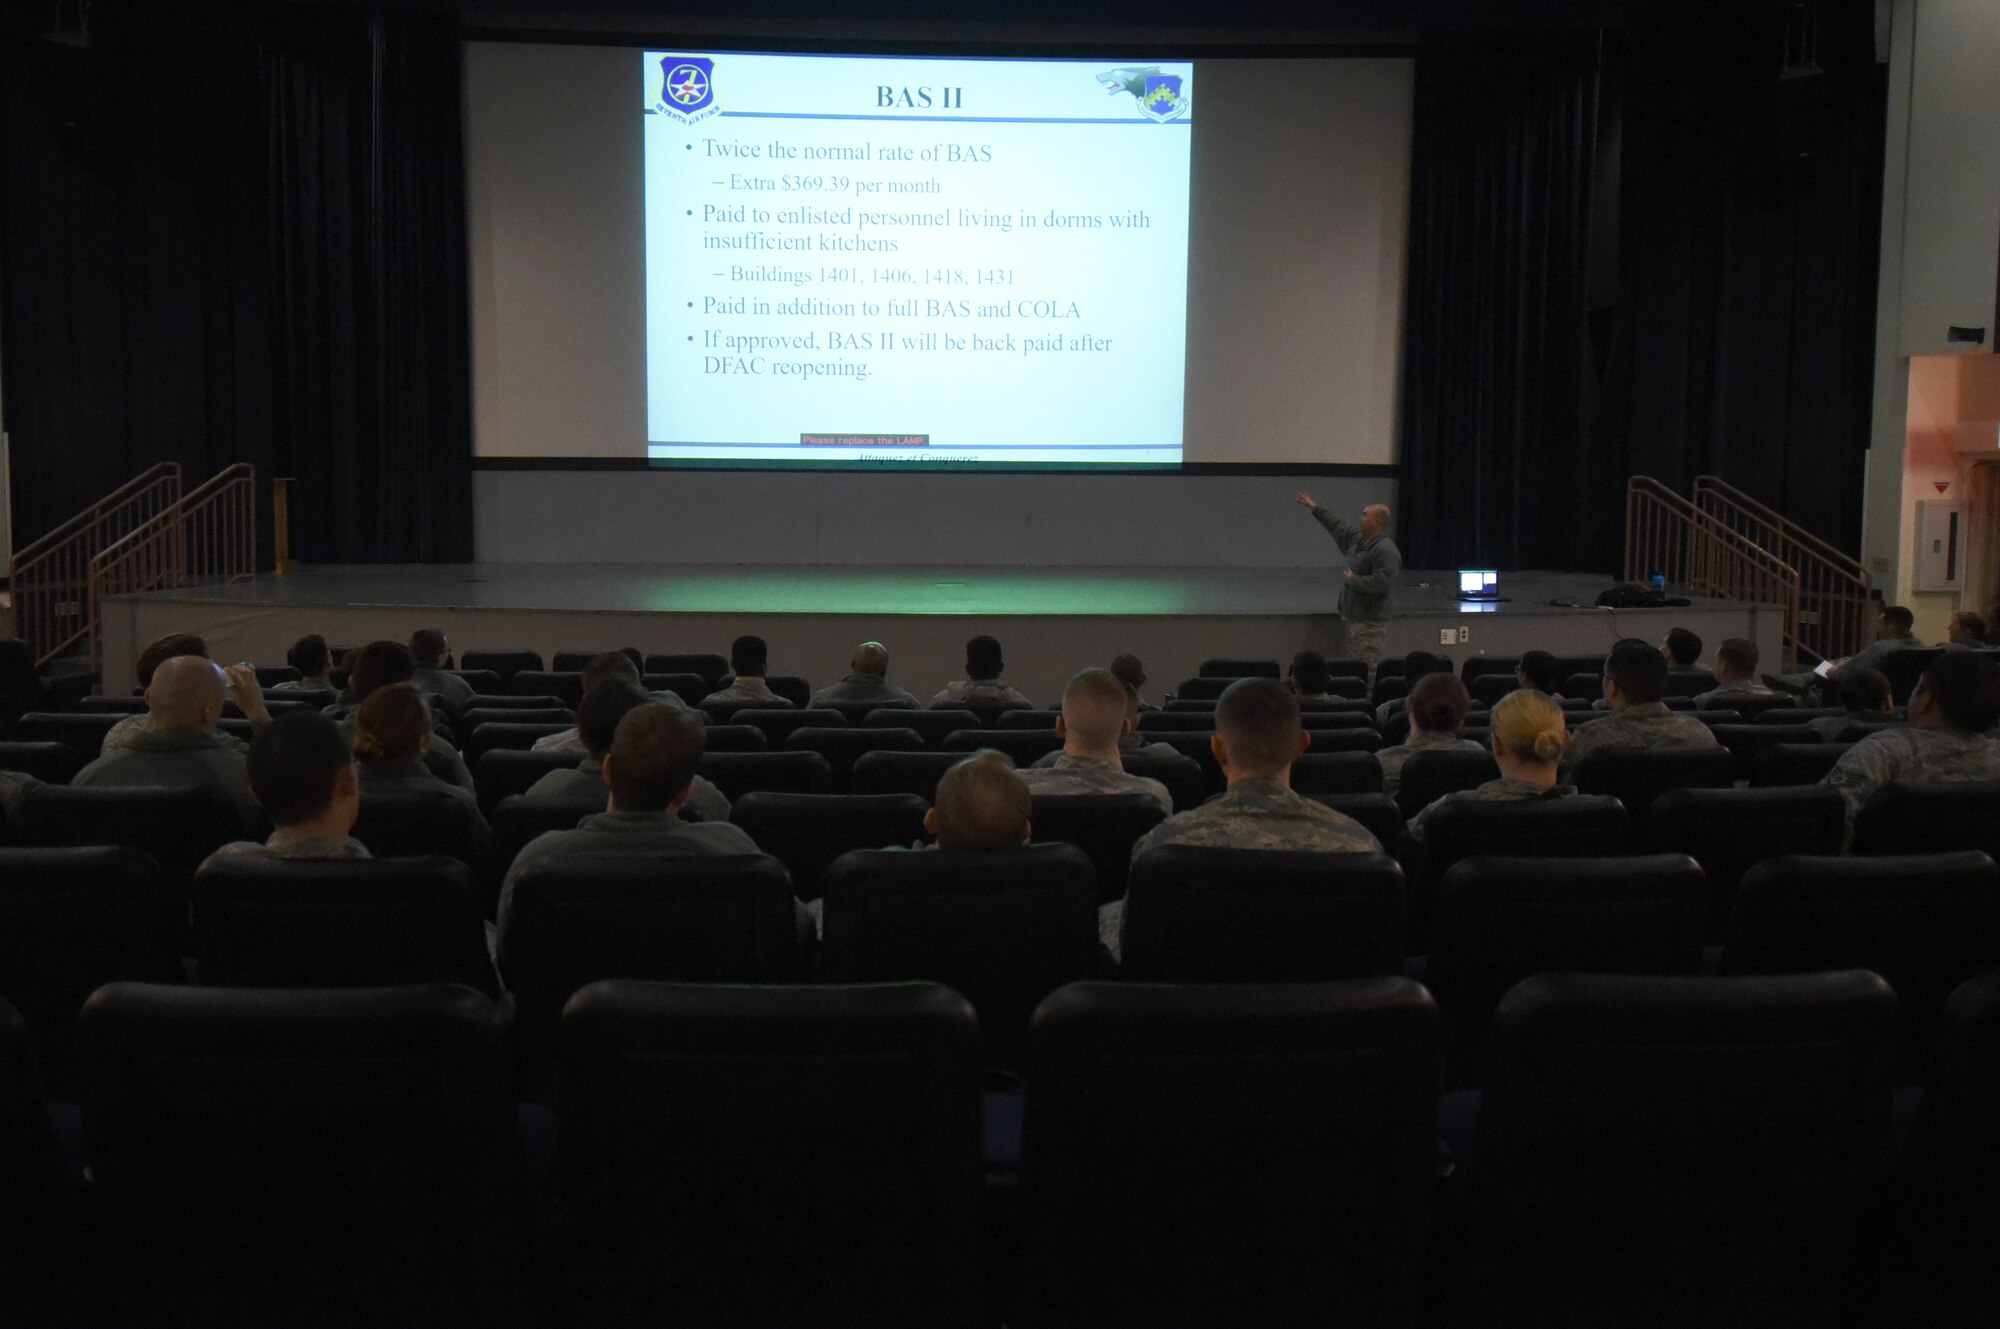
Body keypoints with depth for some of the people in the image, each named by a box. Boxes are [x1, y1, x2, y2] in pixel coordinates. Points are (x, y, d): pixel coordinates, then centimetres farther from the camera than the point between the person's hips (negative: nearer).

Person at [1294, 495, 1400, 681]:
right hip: (1354, 617, 10)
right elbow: (1339, 528, 28)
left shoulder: (1386, 550, -17)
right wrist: (1315, 509, 37)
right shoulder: (1358, 539, 11)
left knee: (1372, 673, -10)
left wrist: (1352, 580, -15)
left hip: (1370, 622, -10)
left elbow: (1381, 582, -28)